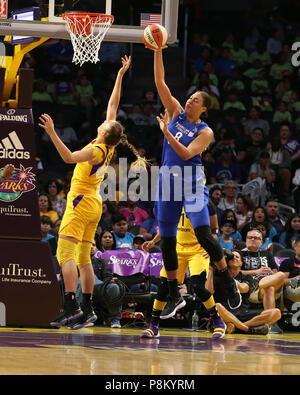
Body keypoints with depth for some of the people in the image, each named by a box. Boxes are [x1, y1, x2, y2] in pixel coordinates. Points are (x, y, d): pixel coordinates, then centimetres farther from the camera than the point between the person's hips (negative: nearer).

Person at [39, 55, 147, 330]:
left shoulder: (97, 150, -17)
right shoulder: (110, 147, 4)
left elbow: (69, 157, -31)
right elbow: (113, 105, 11)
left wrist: (52, 133, -35)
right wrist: (120, 75, 16)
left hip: (81, 202, -9)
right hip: (95, 205, 9)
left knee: (66, 254, -14)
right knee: (83, 259, 10)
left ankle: (71, 306, -26)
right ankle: (87, 310, 7)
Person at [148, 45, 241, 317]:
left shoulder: (205, 132, -4)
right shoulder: (175, 112, 8)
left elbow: (186, 154, -18)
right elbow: (159, 81, 3)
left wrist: (166, 132, -23)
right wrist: (158, 51, -5)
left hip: (191, 184, -5)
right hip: (167, 181, 5)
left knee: (203, 234, -17)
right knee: (167, 240, 5)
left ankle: (229, 281, -1)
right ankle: (175, 296, 12)